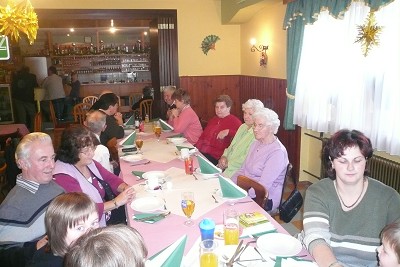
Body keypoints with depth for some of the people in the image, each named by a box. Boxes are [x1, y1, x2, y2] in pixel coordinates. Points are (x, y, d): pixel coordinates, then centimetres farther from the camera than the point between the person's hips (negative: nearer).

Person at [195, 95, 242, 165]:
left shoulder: (235, 121, 2)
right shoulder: (213, 120, 26)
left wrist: (228, 132, -23)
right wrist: (197, 147, 15)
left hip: (215, 157, -7)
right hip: (201, 152, 7)